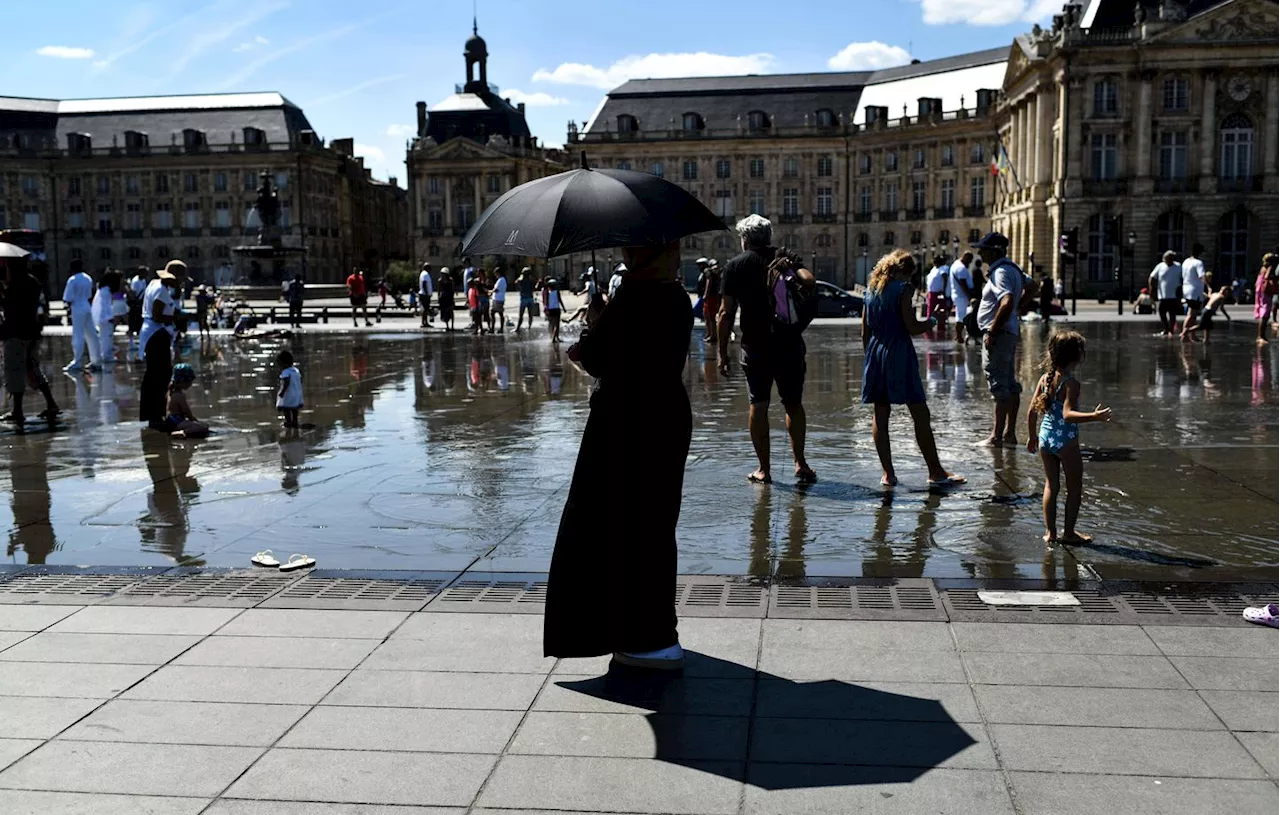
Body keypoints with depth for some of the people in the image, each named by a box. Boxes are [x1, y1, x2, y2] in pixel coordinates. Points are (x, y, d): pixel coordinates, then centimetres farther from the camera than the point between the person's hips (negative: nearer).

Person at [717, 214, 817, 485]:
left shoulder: (735, 265, 3)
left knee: (758, 404, 6)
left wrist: (722, 351, 1)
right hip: (790, 344, 1)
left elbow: (726, 313, -2)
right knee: (793, 403, 12)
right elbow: (809, 281, -16)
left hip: (755, 345, -1)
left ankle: (763, 469, 6)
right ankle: (800, 464, 9)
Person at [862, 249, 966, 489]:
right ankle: (935, 472, 4)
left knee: (880, 414, 8)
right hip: (899, 353, -7)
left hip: (875, 353, 7)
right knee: (920, 414, 0)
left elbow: (865, 330, 14)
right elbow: (912, 328, -13)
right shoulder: (903, 289, -8)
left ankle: (888, 474, 7)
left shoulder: (872, 289, 12)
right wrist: (933, 321, 4)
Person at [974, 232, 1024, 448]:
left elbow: (1007, 302, -29)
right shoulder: (1012, 268, 16)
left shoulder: (1000, 272, -17)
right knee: (1010, 384, 12)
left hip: (998, 333, -11)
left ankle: (996, 436, -8)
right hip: (1010, 332, 11)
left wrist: (992, 332, -25)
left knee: (998, 385, -9)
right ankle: (1010, 434, 17)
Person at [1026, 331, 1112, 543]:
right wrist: (1094, 416, -35)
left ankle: (1050, 532, 17)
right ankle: (1069, 532, 15)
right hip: (1066, 440, -6)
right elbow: (1067, 414, -27)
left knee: (1051, 485, 15)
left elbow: (1032, 410, 5)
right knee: (1074, 487, 10)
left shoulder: (1045, 378, 2)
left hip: (1045, 438, 6)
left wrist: (1032, 436, 16)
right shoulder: (1071, 383, -17)